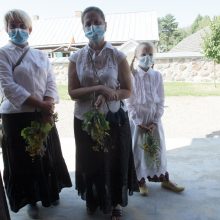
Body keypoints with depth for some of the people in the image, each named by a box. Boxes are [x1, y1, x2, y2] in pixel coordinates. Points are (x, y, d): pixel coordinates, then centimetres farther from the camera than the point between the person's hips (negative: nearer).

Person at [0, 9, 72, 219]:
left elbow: (51, 82, 5)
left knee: (48, 156, 13)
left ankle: (49, 193, 35)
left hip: (44, 114, 4)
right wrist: (40, 104, -18)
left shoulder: (41, 55, 10)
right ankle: (31, 200, 27)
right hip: (18, 116, -4)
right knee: (23, 160, 7)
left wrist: (48, 105, -14)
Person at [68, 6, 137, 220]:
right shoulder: (76, 58, -2)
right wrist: (98, 89, -21)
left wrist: (107, 95, -22)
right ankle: (93, 200, 36)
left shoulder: (118, 56, -5)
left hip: (115, 119, -1)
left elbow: (127, 91, -3)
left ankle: (116, 202, 31)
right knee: (90, 163, 13)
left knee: (116, 162, 9)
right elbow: (72, 92, -6)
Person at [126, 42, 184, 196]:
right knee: (138, 149, 6)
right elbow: (129, 103, -10)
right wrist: (139, 123, -13)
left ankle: (164, 179, 27)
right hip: (137, 119, -2)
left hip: (154, 118, 3)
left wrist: (155, 121, -9)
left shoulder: (157, 76, -2)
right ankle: (141, 181, 22)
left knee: (158, 148, 12)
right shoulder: (132, 76, -10)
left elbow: (161, 101, -1)